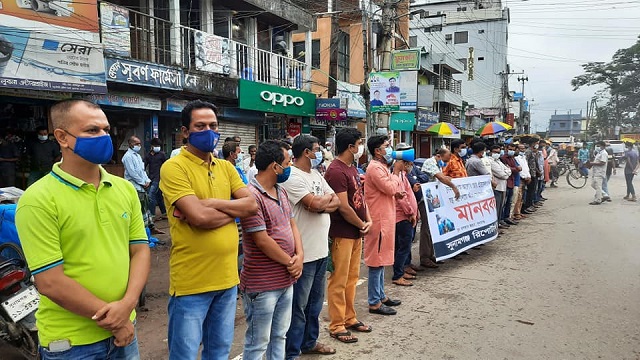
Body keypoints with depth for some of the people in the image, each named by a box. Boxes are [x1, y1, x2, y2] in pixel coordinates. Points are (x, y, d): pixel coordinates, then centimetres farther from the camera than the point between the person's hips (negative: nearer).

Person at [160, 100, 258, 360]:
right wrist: (234, 210, -7)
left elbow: (252, 205, -2)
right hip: (191, 281, -6)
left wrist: (213, 203, -14)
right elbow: (199, 217, -23)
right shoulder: (174, 167, -11)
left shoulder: (226, 167, 10)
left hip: (227, 277, 6)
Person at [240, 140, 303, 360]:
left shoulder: (281, 191, 9)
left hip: (286, 279, 9)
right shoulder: (252, 196, -21)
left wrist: (299, 255, -5)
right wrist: (290, 262, -9)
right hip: (262, 284, -8)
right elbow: (262, 240, -22)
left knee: (279, 336, 21)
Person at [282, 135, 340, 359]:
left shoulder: (316, 174, 12)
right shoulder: (293, 177, -16)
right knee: (298, 305, 3)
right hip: (303, 253, -9)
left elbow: (336, 202, 9)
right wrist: (327, 197, -4)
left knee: (315, 302, 20)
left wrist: (322, 205, -13)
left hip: (321, 249, 9)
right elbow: (316, 204, -25)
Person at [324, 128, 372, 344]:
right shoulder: (336, 171, -18)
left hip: (356, 233, 10)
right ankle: (337, 326, 13)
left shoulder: (352, 168, 12)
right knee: (338, 281, 1)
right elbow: (343, 207, -21)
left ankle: (350, 318, 31)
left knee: (352, 278, 18)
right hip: (342, 234, -9)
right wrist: (362, 225, -8)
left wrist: (368, 220, 1)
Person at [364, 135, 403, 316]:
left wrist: (396, 193, 3)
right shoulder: (375, 168, -16)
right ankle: (374, 303, 4)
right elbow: (390, 188, -22)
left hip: (385, 218, 11)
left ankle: (381, 296, 28)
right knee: (377, 260, -4)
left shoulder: (382, 166, 17)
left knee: (381, 259, 17)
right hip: (379, 220, -11)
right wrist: (396, 171, -5)